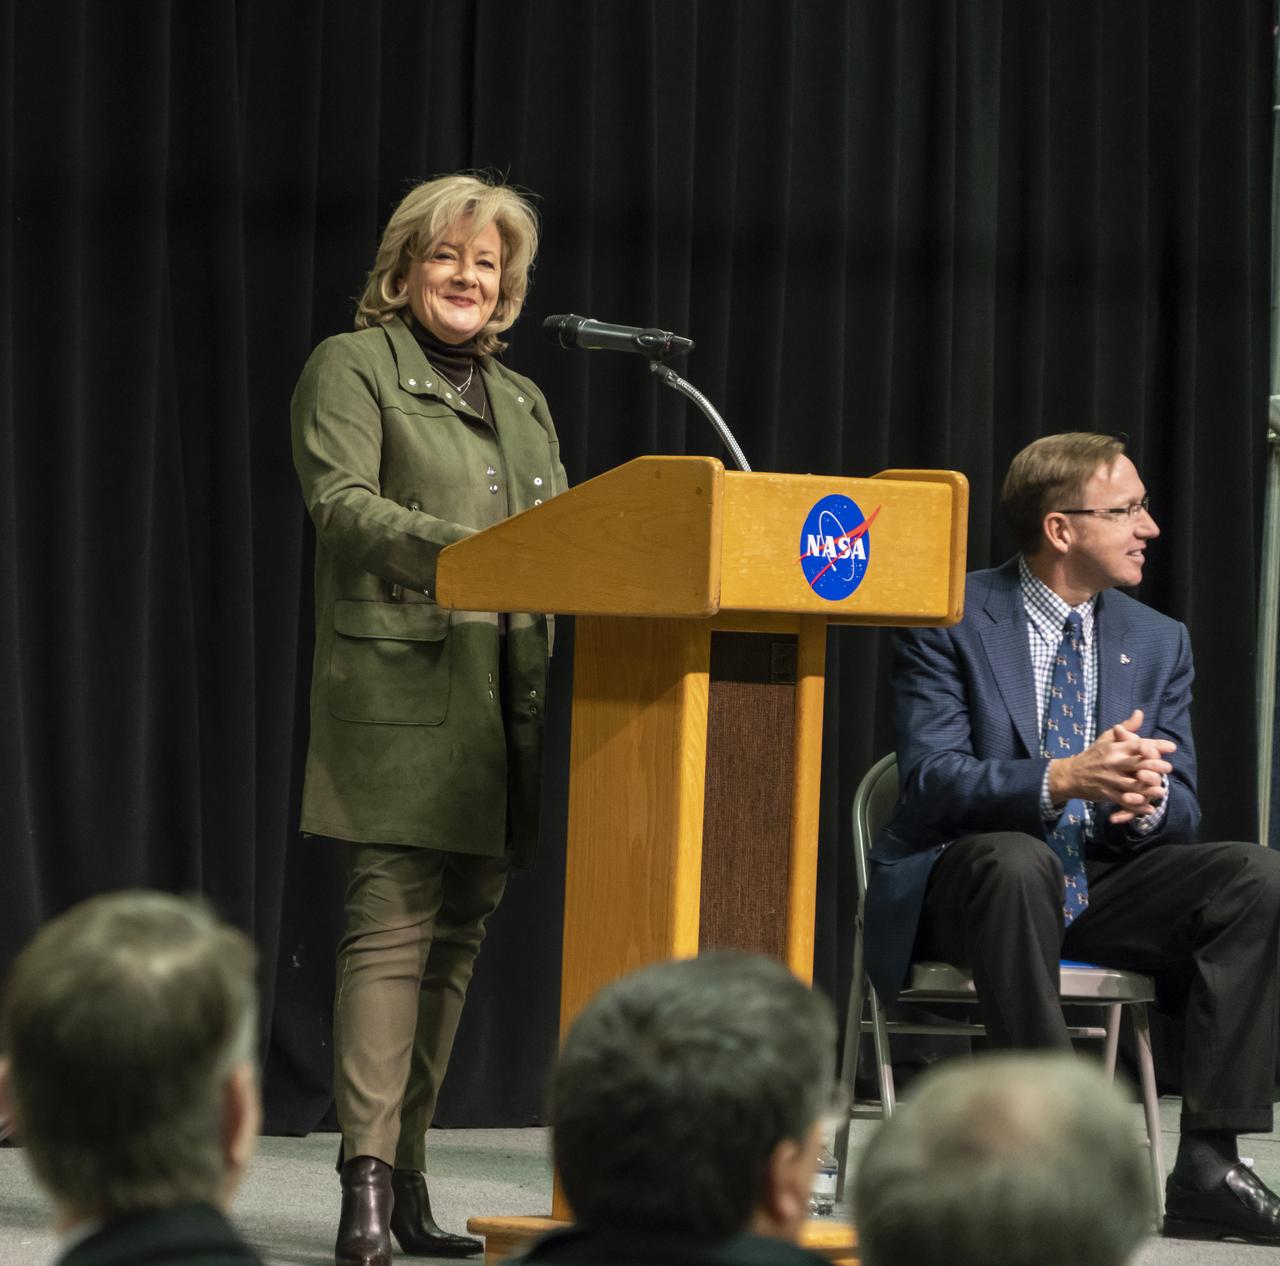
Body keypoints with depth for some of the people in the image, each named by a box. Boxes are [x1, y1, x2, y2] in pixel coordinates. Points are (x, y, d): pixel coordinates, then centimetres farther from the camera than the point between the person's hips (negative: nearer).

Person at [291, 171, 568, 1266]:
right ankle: (367, 1177, -17)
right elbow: (341, 504, -10)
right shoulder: (352, 369, 4)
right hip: (400, 687, -7)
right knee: (393, 920, -14)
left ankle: (410, 1176, 11)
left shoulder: (521, 399, 25)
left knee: (459, 932, 6)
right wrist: (461, 545, -25)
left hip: (505, 702, 7)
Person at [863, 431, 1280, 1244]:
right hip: (968, 883, -5)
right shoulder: (954, 622, -6)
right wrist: (1061, 780, -34)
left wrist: (1152, 798, -22)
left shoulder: (1159, 642, 9)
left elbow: (1183, 809, 5)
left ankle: (1208, 1164, -24)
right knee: (1018, 859, -40)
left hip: (1103, 886, 5)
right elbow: (931, 778, -17)